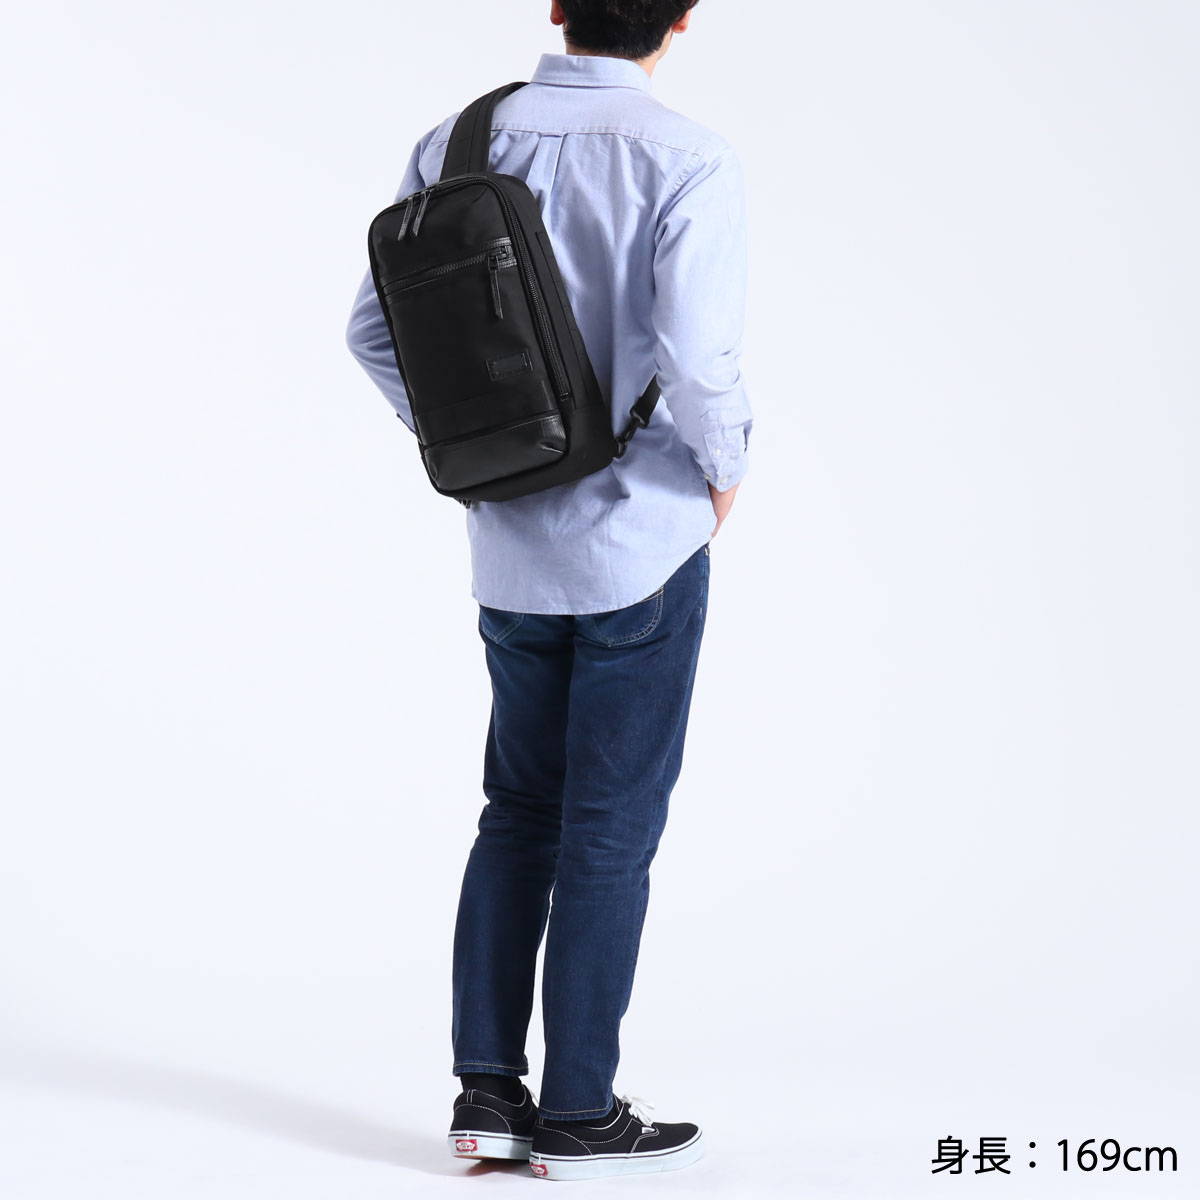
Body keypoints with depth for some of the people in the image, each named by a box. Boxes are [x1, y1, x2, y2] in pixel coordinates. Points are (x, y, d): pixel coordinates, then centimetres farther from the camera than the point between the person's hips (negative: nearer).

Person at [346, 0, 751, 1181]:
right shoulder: (688, 162, -16)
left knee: (519, 813, 17)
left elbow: (377, 326, 3)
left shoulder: (456, 144, 0)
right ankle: (579, 1115, 12)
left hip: (510, 547, 5)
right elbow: (694, 353, -25)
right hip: (642, 543, -5)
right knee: (610, 829, 5)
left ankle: (487, 1087, 17)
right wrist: (724, 463, -6)